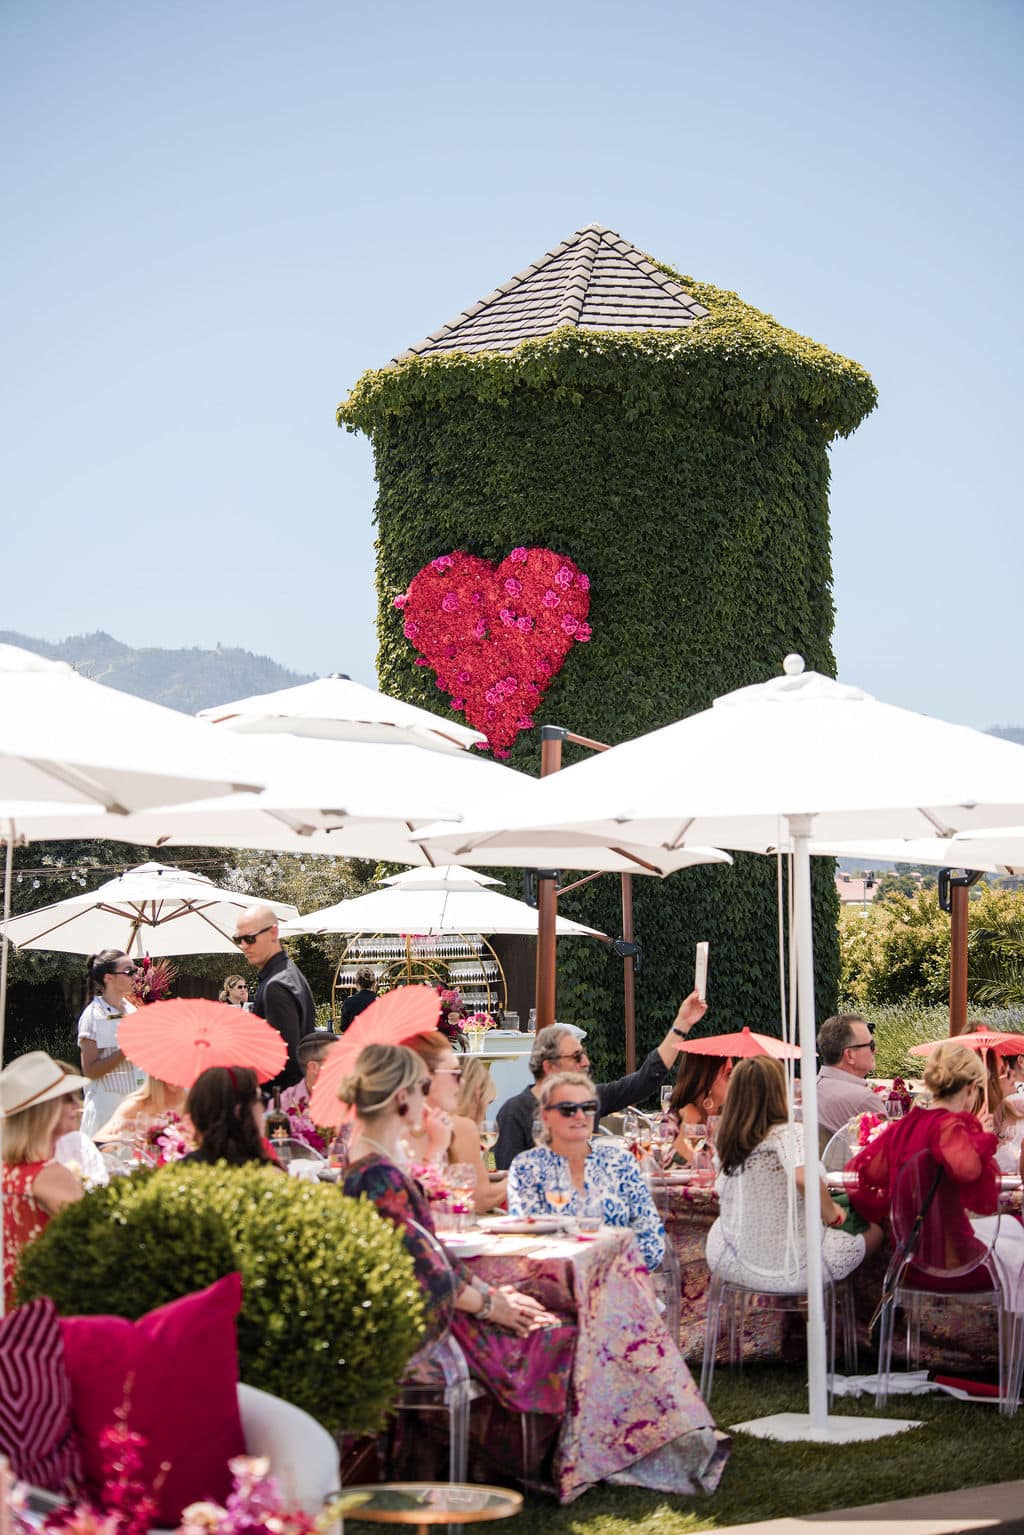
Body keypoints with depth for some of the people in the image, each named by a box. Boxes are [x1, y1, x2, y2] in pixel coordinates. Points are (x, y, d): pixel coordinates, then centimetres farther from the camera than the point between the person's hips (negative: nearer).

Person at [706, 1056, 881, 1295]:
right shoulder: (788, 1134, -19)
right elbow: (804, 1176, -38)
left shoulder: (724, 1140, -3)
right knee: (874, 1233, 18)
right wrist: (831, 1214, -21)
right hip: (788, 1272, -4)